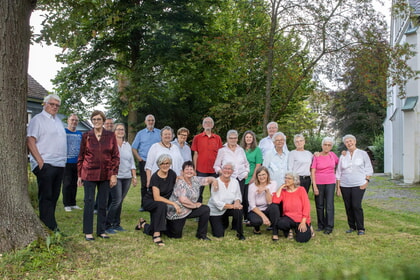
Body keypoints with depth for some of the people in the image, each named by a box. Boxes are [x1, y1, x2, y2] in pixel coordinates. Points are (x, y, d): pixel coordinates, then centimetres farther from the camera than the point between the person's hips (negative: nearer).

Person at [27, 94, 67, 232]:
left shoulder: (58, 120, 20)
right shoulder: (38, 119, -3)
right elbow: (30, 141, -12)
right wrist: (40, 162, -18)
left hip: (59, 165, 8)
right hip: (45, 165, -7)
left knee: (54, 197, 11)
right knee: (46, 197, -5)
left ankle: (52, 227, 19)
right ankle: (48, 228, -2)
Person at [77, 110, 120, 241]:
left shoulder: (111, 136, 3)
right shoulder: (86, 136, 4)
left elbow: (115, 156, 3)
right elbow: (81, 156, 7)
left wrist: (114, 174, -4)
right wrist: (79, 175, 4)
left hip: (105, 175, 1)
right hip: (89, 174, -1)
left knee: (103, 203, 8)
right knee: (89, 202, 1)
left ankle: (101, 230, 19)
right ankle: (88, 232, 12)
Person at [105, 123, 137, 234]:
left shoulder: (128, 145, 17)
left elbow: (132, 162, 19)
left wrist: (134, 176, 14)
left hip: (127, 177, 5)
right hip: (115, 176, -5)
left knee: (120, 201, 8)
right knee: (116, 200, -12)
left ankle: (116, 224, 17)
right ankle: (108, 225, -1)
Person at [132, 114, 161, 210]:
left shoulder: (160, 133, 10)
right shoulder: (140, 133, 10)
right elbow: (134, 148, 9)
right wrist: (140, 159, -2)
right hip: (144, 162, 0)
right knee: (144, 184, 0)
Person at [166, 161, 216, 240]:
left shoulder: (195, 180, 0)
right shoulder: (180, 183, -20)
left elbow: (208, 179, 7)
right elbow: (183, 200, -28)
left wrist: (214, 180, -17)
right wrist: (195, 205, -16)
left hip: (188, 210, 7)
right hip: (176, 212, -6)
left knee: (206, 209, -9)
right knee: (176, 235, -1)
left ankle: (201, 234, 4)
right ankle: (168, 224, 31)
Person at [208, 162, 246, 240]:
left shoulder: (235, 182, -5)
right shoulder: (216, 182, -19)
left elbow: (238, 195, -2)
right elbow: (217, 202, -24)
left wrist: (237, 201, -27)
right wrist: (232, 206, -32)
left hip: (227, 210, 3)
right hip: (215, 211, -3)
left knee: (238, 210, -30)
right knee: (219, 235, -10)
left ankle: (239, 233, -10)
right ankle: (224, 223, 25)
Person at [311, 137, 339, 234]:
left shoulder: (332, 155, 5)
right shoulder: (316, 156, -4)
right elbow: (313, 172, -5)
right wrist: (314, 186, -10)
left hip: (330, 183, 1)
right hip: (318, 183, -1)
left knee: (329, 205, -4)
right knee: (319, 205, 6)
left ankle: (329, 227, 2)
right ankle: (321, 225, 18)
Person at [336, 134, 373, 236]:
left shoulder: (363, 154, 5)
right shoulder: (343, 156, 10)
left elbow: (369, 169, 6)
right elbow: (338, 173, 11)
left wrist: (366, 181, -7)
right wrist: (338, 187, 6)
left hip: (359, 185, -3)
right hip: (345, 186, 3)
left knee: (356, 205, -12)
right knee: (348, 207, 4)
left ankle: (360, 228, -1)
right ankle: (352, 227, 17)